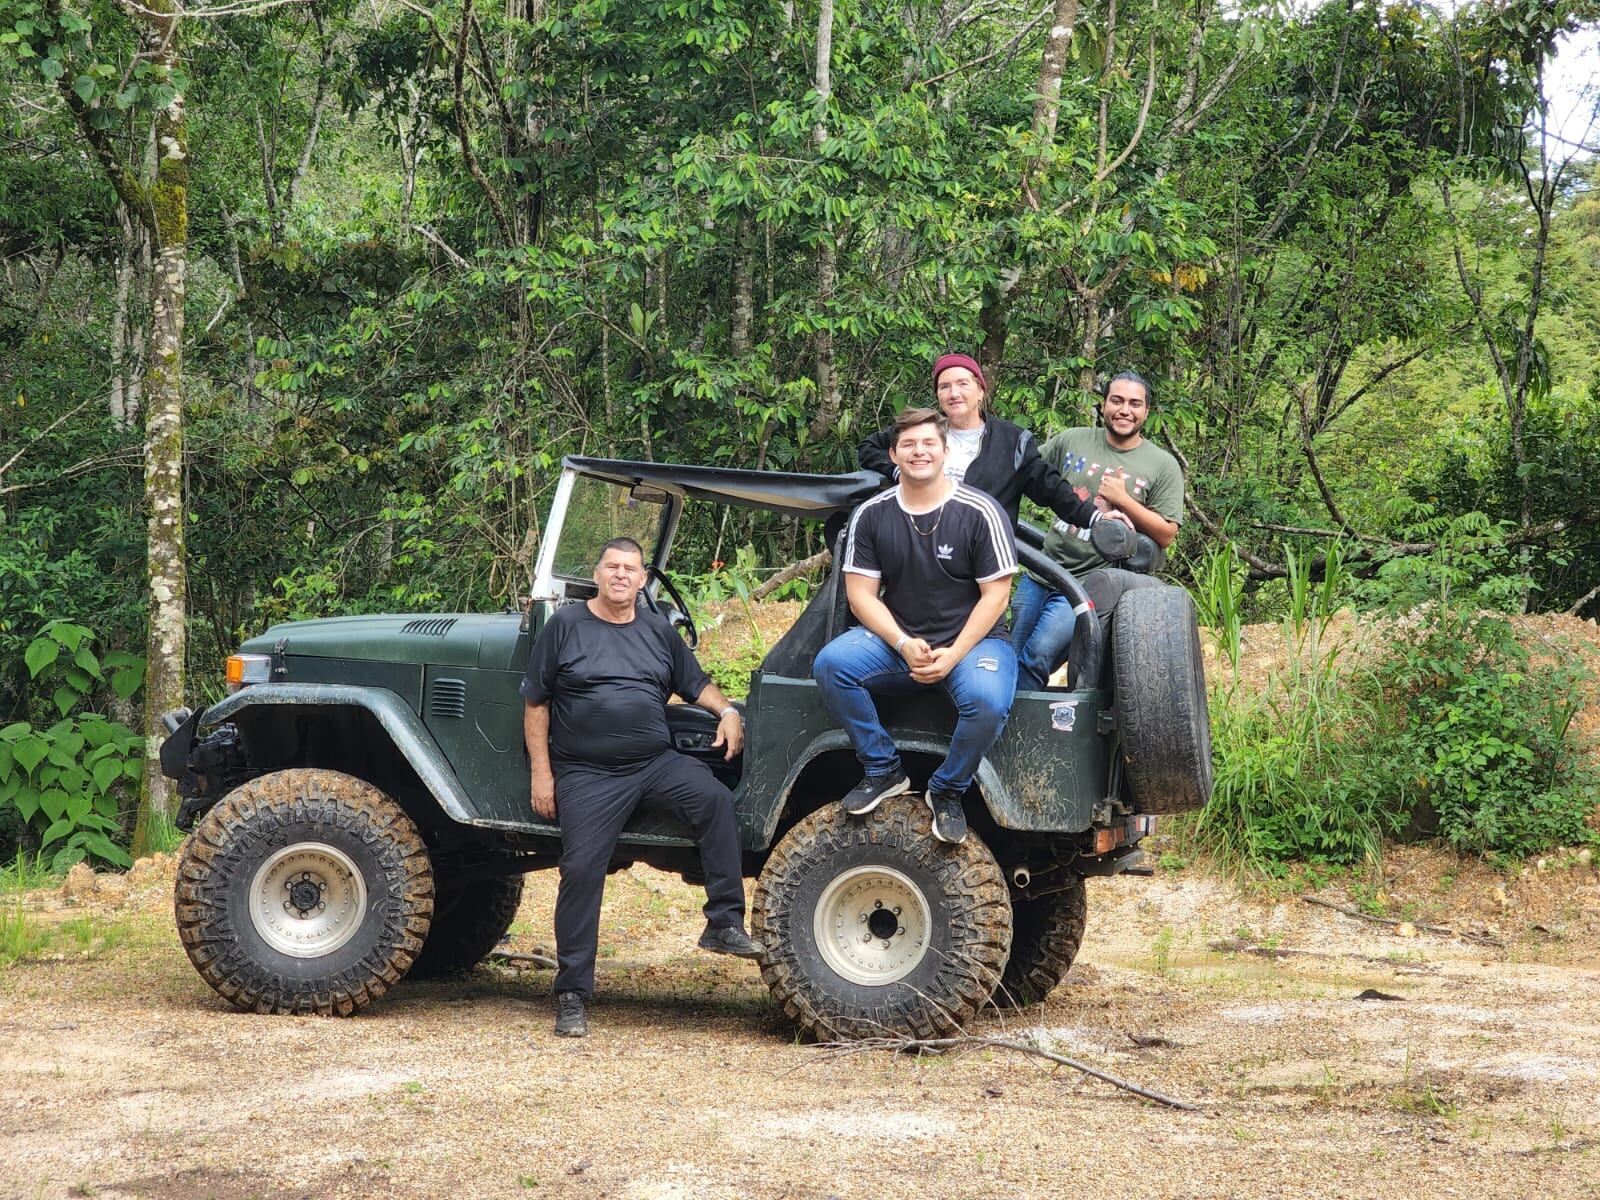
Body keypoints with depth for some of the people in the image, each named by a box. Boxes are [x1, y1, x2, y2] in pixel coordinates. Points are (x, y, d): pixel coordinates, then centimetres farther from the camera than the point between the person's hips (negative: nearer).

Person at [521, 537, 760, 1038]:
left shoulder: (658, 631, 14)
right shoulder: (565, 626, 3)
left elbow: (694, 682, 24)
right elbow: (536, 704, 4)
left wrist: (727, 710, 2)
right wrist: (541, 772, -3)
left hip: (657, 764, 3)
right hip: (586, 776, -3)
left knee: (715, 798, -24)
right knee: (581, 871, -11)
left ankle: (724, 923, -19)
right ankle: (571, 995, -3)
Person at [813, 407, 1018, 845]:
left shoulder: (979, 512, -7)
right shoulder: (871, 515, 1)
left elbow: (995, 594, -7)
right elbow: (862, 594, 0)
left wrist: (953, 655, -18)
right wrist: (904, 645, -17)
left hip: (972, 639, -3)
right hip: (896, 639, 3)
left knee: (987, 702, -35)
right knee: (831, 664, -26)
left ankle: (947, 791, -5)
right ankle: (883, 771, -8)